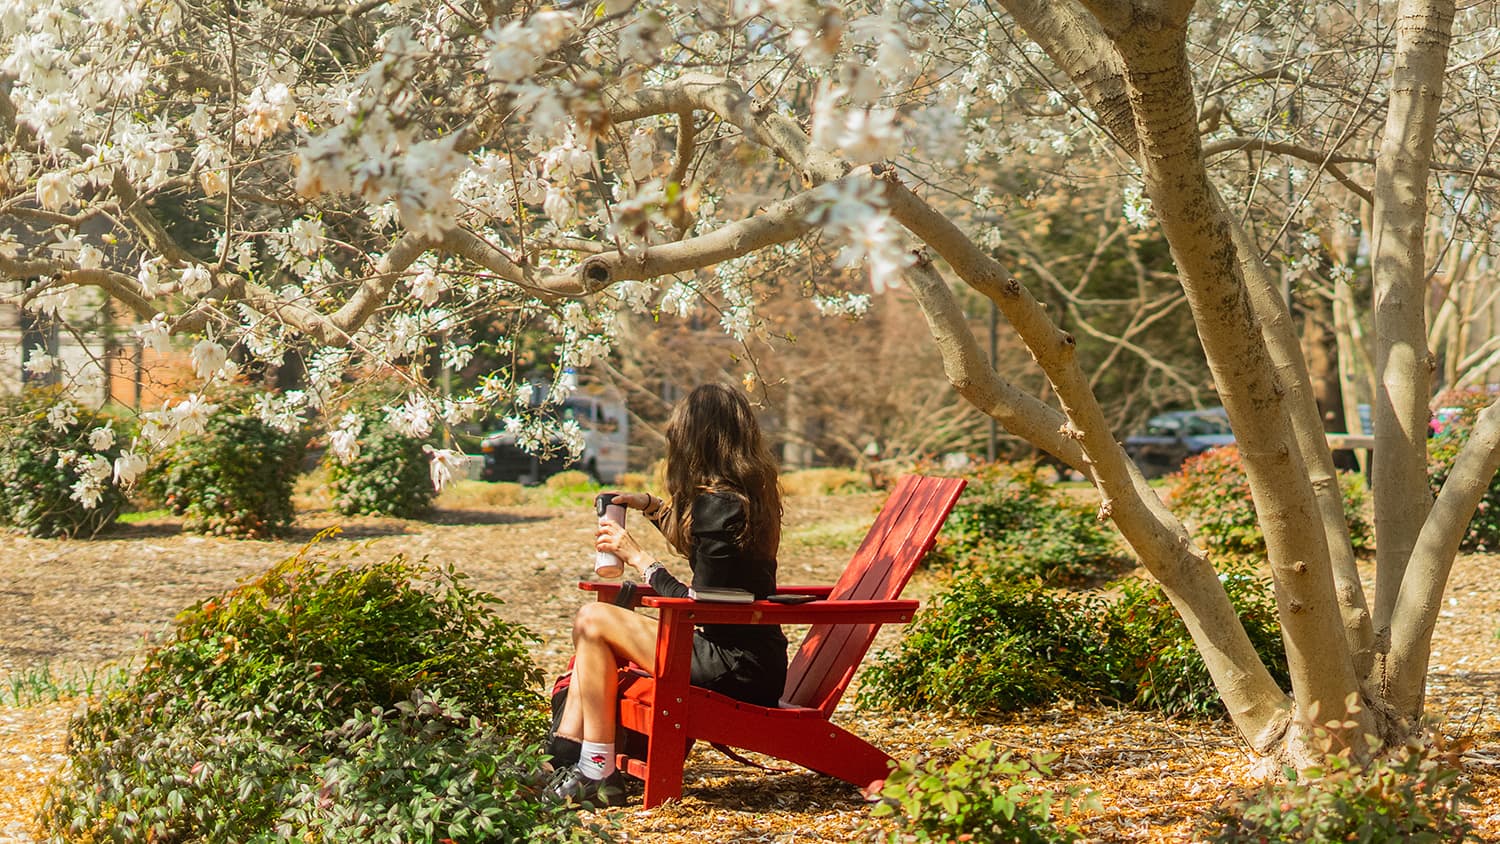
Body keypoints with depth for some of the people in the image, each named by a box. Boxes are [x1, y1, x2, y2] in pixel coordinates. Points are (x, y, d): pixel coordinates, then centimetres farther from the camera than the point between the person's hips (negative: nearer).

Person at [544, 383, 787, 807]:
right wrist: (654, 508, 23)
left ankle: (599, 773, -6)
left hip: (736, 671, -10)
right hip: (754, 662, 10)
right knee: (594, 630, 16)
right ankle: (561, 760, 11)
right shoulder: (749, 494, 10)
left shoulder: (718, 504, -19)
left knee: (593, 621, -10)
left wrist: (637, 557, -7)